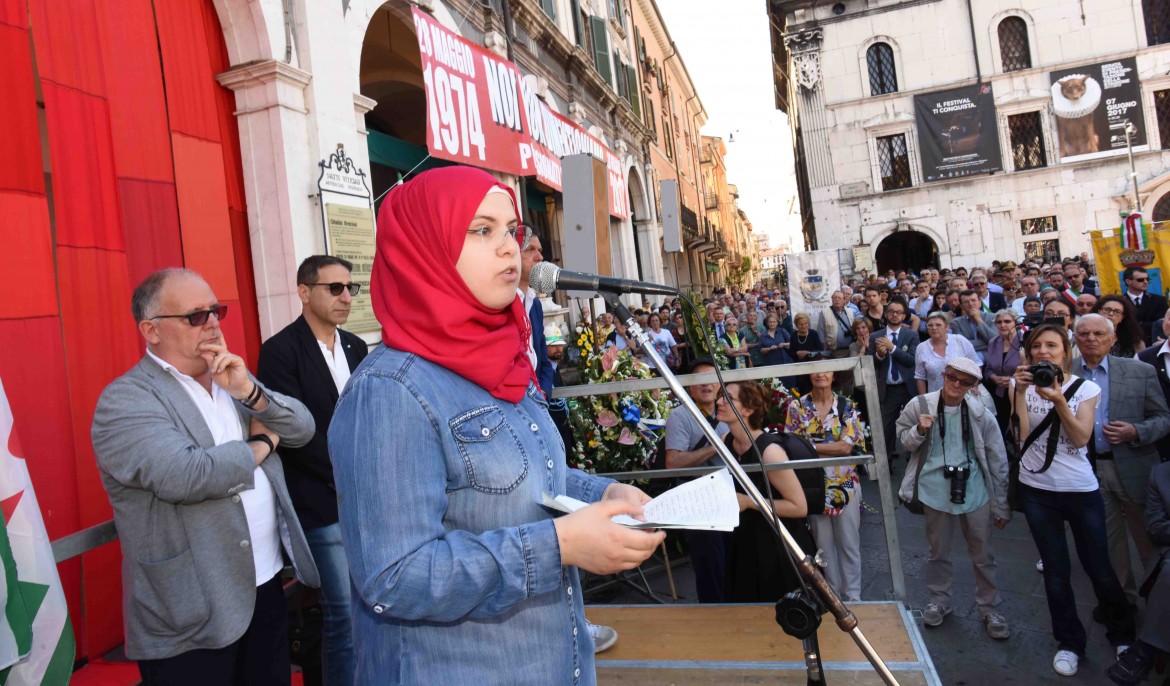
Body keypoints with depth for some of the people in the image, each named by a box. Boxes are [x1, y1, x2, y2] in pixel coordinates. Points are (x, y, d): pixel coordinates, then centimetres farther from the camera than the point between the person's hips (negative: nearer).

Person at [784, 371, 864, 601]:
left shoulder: (847, 406, -1)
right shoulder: (797, 408, -1)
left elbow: (847, 446, -11)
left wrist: (809, 447, -15)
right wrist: (833, 448, -15)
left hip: (845, 485, 0)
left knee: (849, 543, 7)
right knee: (823, 544, 11)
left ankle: (852, 596, 23)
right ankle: (832, 595, 27)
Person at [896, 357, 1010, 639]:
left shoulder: (981, 414, -8)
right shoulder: (920, 405, -8)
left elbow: (998, 462, 0)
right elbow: (903, 439, 6)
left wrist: (1001, 506, 3)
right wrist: (919, 431, -18)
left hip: (974, 492, 0)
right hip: (936, 490, 0)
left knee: (983, 554, 12)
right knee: (938, 551, 16)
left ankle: (989, 608, 31)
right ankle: (939, 600, 36)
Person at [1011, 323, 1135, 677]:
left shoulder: (1086, 388, -2)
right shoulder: (1023, 386, -1)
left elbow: (1081, 438, -14)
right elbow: (1021, 434, -13)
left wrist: (1059, 401, -25)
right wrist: (1020, 391, -20)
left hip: (1081, 490, -1)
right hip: (1037, 489, 1)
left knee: (1099, 567, 9)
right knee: (1056, 570, 11)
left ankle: (1122, 633, 35)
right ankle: (1070, 642, 27)